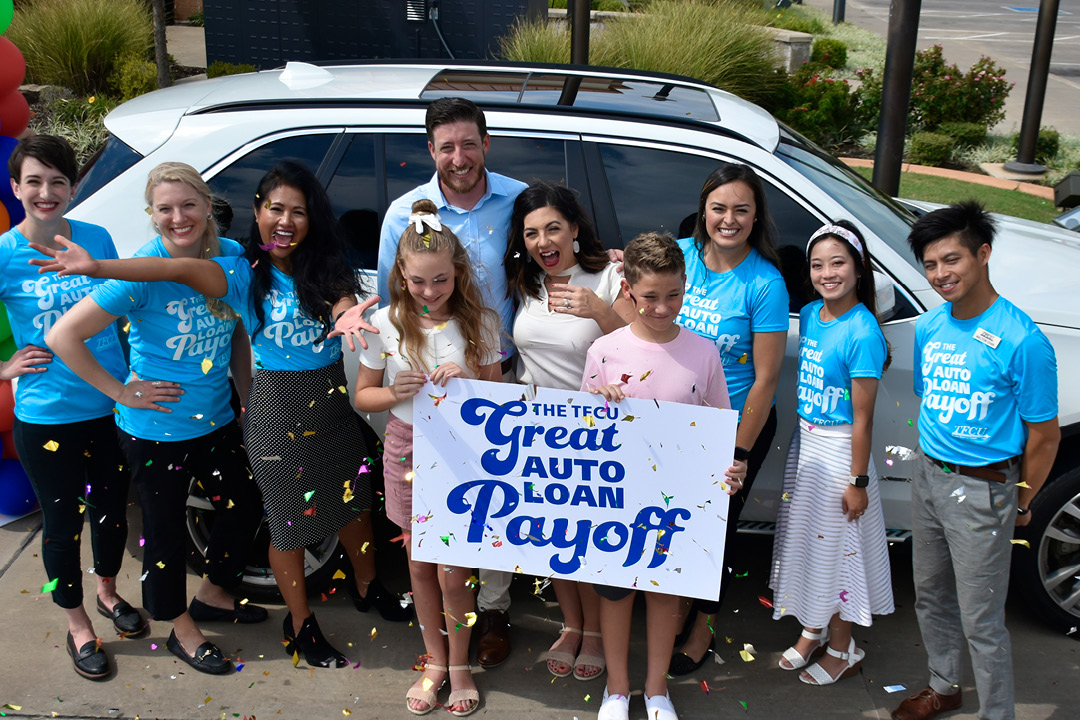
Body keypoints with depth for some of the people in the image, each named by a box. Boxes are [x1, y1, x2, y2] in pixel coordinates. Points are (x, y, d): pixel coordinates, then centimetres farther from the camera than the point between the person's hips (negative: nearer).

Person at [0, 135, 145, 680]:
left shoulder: (96, 239, -2)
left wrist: (130, 380, 7)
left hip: (111, 406, 3)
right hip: (46, 416, -3)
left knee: (112, 506, 18)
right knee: (63, 520, 11)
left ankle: (108, 593, 45)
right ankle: (77, 626, 32)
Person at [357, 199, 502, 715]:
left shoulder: (480, 322, -6)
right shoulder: (386, 323, -4)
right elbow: (363, 396, 4)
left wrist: (467, 381, -19)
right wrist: (395, 392, -17)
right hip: (408, 449, 2)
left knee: (453, 572, 2)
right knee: (420, 565, 14)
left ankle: (459, 666, 25)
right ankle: (435, 660, 34)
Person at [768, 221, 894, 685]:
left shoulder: (862, 333, -21)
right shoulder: (809, 315, 2)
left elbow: (861, 416, -19)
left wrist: (858, 481, -16)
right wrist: (802, 439, 12)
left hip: (839, 448, -7)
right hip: (804, 441, 7)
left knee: (837, 545, 7)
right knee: (804, 538, 19)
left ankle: (841, 649, 27)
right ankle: (812, 630, 39)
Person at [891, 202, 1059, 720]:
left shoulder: (1021, 340, -19)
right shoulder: (928, 327, 0)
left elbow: (1043, 434, -11)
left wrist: (1021, 501, -3)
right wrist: (931, 457, 14)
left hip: (982, 491, -7)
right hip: (927, 477, 7)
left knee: (980, 621, 3)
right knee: (931, 598, 22)